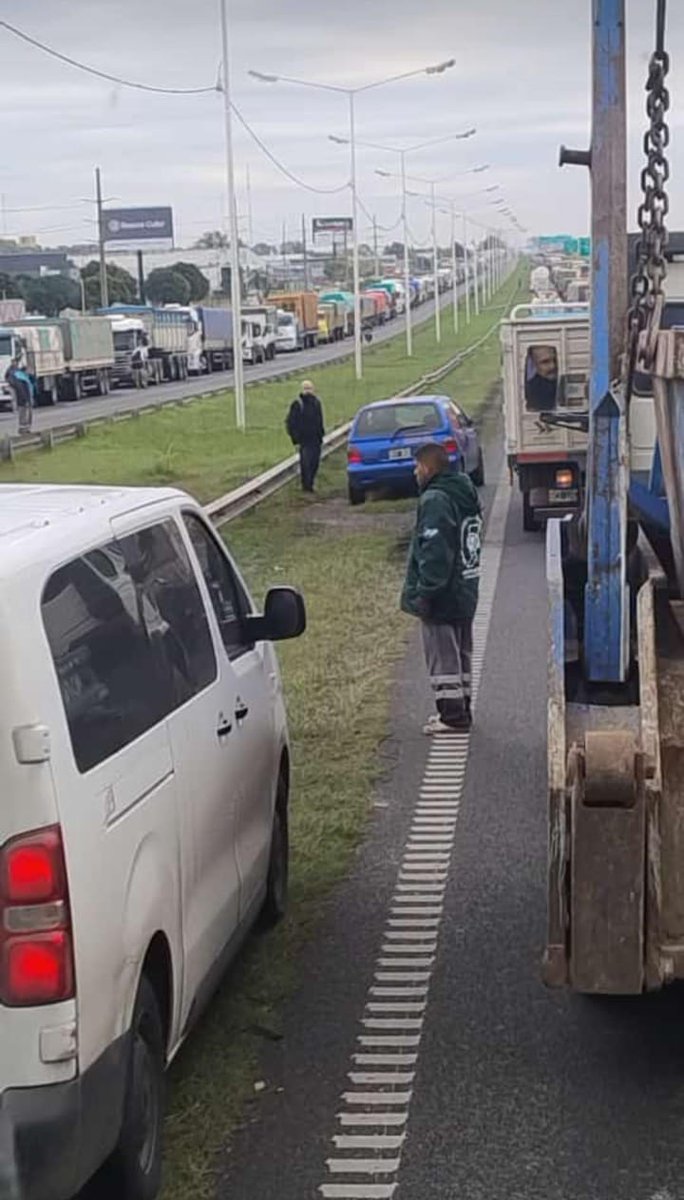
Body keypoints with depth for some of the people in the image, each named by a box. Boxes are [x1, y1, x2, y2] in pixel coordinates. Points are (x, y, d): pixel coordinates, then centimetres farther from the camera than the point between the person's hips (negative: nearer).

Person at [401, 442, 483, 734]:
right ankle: (461, 710, 24)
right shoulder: (466, 493, 12)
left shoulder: (435, 499, -18)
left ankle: (452, 714, 1)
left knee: (443, 655, -2)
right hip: (465, 592, 10)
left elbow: (434, 551, -25)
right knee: (461, 654, 16)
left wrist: (424, 592, -23)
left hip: (442, 598, -10)